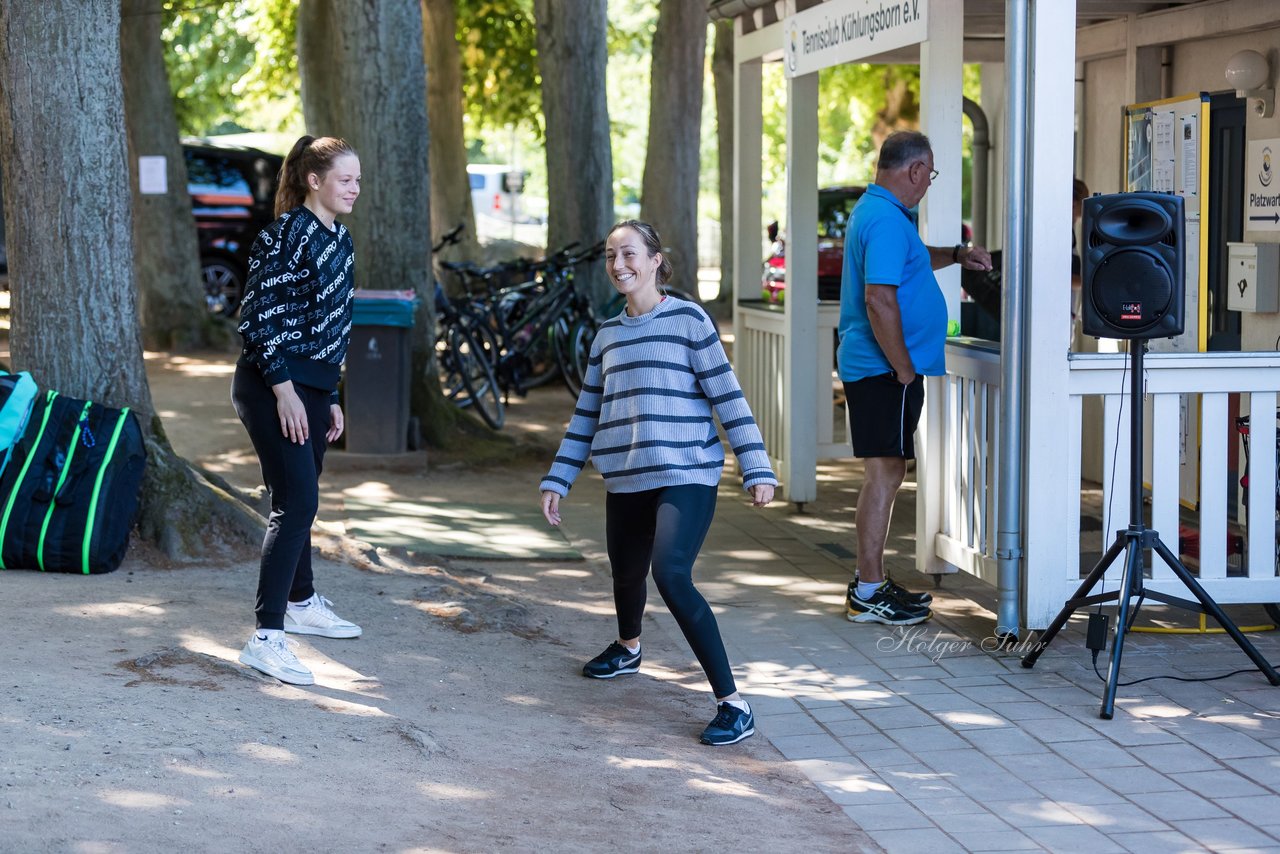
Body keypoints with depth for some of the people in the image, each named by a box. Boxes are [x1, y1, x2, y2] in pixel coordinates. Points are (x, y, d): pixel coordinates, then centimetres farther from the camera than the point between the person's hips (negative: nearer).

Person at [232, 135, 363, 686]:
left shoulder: (339, 239, 12)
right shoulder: (287, 234, -14)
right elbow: (259, 314, -18)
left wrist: (330, 398, 21)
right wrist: (283, 388, -21)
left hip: (311, 386, 9)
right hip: (274, 386, -9)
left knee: (300, 500, 21)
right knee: (296, 503, -15)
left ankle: (301, 603, 38)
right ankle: (266, 637, -17)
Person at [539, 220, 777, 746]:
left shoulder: (688, 320, -3)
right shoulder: (607, 336, 13)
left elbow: (727, 397, -6)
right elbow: (586, 417, 18)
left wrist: (757, 469, -10)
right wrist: (557, 481, 14)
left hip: (687, 476, -6)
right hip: (625, 481, 6)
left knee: (671, 576, -23)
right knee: (626, 574, 19)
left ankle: (733, 705, -20)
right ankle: (628, 648, 55)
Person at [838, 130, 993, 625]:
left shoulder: (874, 210, 16)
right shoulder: (887, 220, -18)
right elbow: (879, 300, -25)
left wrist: (956, 255, 27)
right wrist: (904, 370, -20)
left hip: (870, 366, 11)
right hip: (885, 368, -11)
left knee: (884, 472, 15)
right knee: (884, 472, -7)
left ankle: (871, 581, 21)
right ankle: (868, 594, -4)